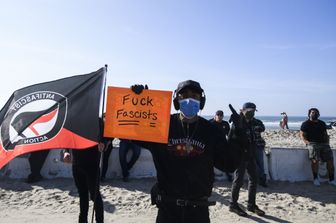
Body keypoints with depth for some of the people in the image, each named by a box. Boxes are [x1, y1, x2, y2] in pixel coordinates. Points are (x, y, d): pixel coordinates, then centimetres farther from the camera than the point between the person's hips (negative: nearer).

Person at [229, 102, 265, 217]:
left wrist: (253, 154, 17)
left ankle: (251, 205, 27)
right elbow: (231, 140, -17)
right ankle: (233, 204, 16)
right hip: (240, 157, -8)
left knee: (254, 179, 13)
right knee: (238, 180, 0)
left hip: (250, 157, 8)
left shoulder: (251, 123, 12)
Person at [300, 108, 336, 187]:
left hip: (323, 143, 4)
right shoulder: (306, 124, 9)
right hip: (312, 143, -4)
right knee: (315, 160, -25)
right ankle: (315, 179, -11)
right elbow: (302, 135, 2)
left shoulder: (322, 123, 23)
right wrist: (308, 142, -13)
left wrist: (327, 143, 8)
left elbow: (326, 134, 25)